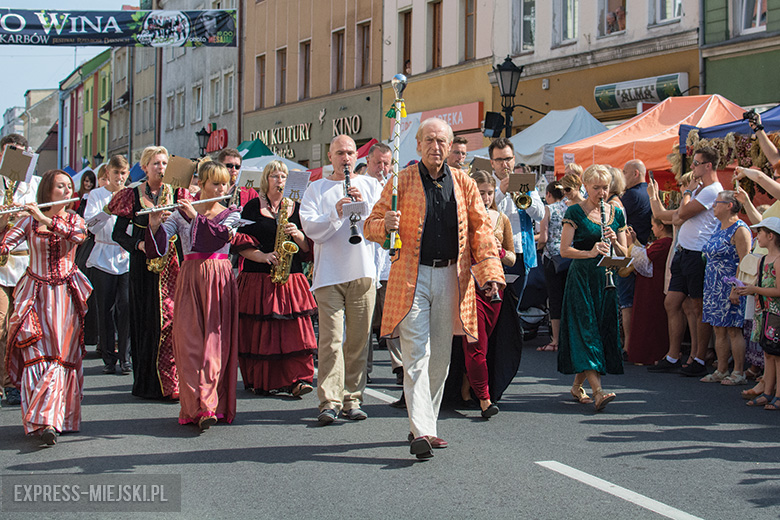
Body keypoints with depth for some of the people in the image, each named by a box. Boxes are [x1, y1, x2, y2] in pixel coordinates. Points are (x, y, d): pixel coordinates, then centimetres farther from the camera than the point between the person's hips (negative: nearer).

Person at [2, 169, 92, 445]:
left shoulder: (74, 220, 7)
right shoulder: (29, 221, 3)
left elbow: (78, 236, -17)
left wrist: (46, 220, -23)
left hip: (65, 295, 1)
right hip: (35, 293, -1)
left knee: (61, 356, -7)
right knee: (36, 354, -9)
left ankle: (49, 419, -9)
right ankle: (43, 421, -4)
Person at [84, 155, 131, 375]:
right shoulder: (97, 194, 7)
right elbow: (91, 225, -6)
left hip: (127, 256, 0)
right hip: (103, 257, 0)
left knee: (126, 306, -7)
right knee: (105, 309, 0)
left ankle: (125, 357, 1)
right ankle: (108, 358, 10)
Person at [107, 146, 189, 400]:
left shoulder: (177, 194, 9)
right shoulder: (133, 195, 7)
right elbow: (118, 233, 5)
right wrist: (138, 244, -11)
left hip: (171, 263, 0)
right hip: (143, 265, 0)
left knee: (170, 318, -8)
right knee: (145, 319, 0)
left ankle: (170, 383, -4)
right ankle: (146, 382, 7)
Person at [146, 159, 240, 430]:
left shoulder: (231, 214, 10)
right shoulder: (181, 213, 8)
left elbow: (222, 235, -13)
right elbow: (157, 249, -2)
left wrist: (195, 216, -17)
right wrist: (154, 224, -20)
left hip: (220, 280, 0)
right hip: (190, 278, 0)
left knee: (216, 342, -7)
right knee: (190, 341, -8)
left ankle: (207, 405, -10)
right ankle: (199, 407, -9)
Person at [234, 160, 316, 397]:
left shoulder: (296, 208, 13)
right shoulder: (253, 207, 6)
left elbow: (308, 247, 9)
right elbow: (242, 244, -1)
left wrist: (297, 235, -11)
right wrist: (264, 257, -15)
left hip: (291, 278, 2)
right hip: (258, 278, -1)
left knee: (296, 329, -10)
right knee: (259, 331, -3)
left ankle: (298, 379, -11)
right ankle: (262, 381, 7)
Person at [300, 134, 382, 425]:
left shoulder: (369, 185, 17)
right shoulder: (317, 189, 12)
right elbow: (310, 227, -1)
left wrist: (364, 204, -11)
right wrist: (336, 214, -17)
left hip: (363, 271, 2)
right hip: (329, 275, -2)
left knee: (358, 340, 3)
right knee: (331, 338, -10)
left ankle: (352, 400, 10)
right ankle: (329, 402, -11)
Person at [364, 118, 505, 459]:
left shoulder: (463, 183, 9)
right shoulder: (402, 181, 2)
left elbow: (480, 228, 8)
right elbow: (370, 226, 4)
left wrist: (489, 271, -5)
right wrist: (386, 224, -20)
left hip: (450, 277, 4)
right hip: (412, 276, -3)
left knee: (440, 357, 9)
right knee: (417, 355, -11)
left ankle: (425, 426, 21)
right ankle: (421, 432, -14)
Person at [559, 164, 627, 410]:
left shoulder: (616, 213, 11)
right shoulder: (575, 212, -3)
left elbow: (624, 253, 13)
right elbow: (564, 250, -8)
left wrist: (614, 243, -8)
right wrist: (590, 253, -22)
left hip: (606, 279, 5)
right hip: (581, 277, -5)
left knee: (602, 330, 5)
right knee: (585, 331, -13)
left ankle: (577, 385, 20)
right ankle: (598, 391, -22)